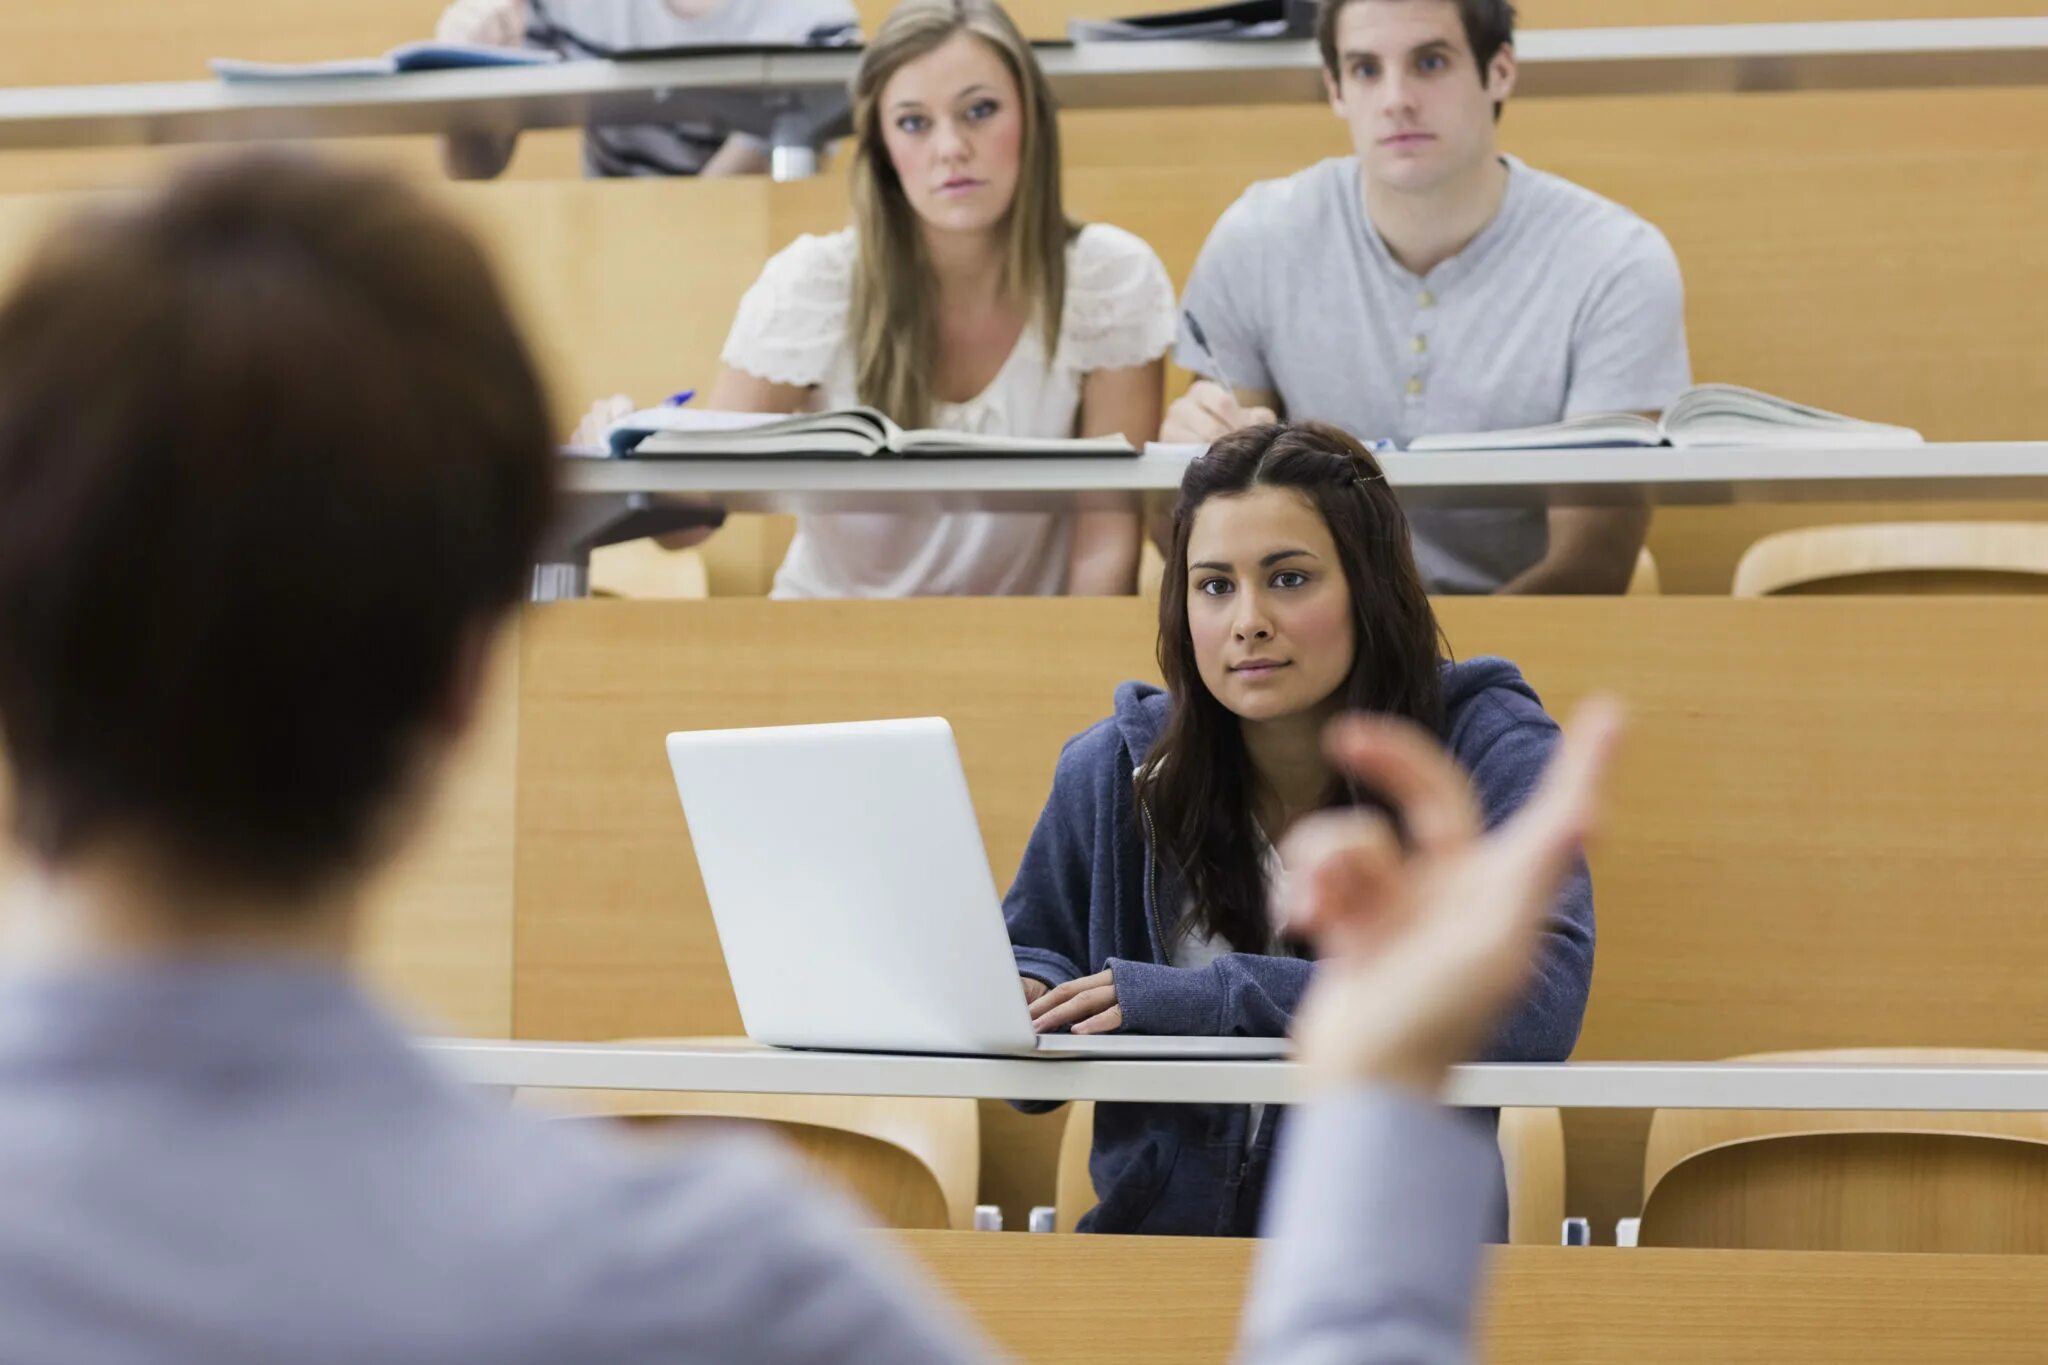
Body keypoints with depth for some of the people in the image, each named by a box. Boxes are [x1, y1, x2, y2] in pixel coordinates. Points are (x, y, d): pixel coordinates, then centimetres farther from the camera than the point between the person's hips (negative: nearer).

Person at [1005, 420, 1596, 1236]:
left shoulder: (1490, 750, -6)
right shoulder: (1116, 769, 4)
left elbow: (1535, 1008, -22)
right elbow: (1034, 953, 21)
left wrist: (1222, 995, -23)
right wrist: (1020, 1001, -6)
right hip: (1160, 1232, 4)